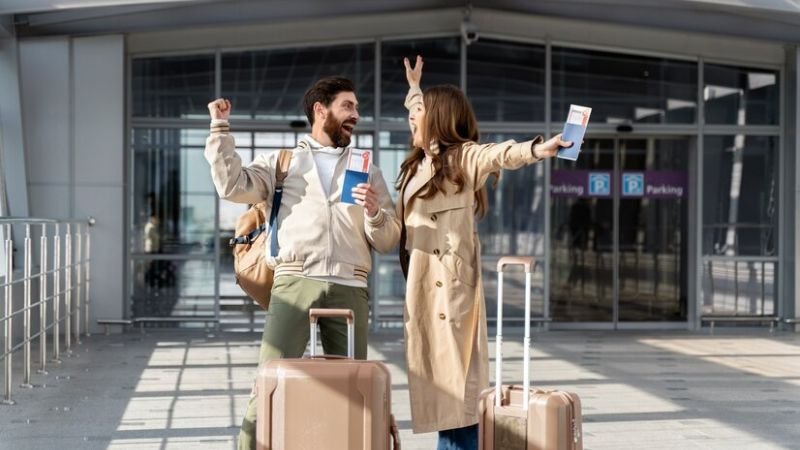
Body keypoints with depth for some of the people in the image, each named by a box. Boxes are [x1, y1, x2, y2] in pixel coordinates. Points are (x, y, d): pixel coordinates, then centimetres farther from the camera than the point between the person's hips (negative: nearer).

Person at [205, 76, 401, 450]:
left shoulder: (367, 171, 21)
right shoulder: (281, 162, 16)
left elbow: (388, 242, 16)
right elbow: (233, 186, 1)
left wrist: (374, 212, -4)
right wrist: (220, 128, 1)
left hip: (349, 288, 2)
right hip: (296, 281, -2)